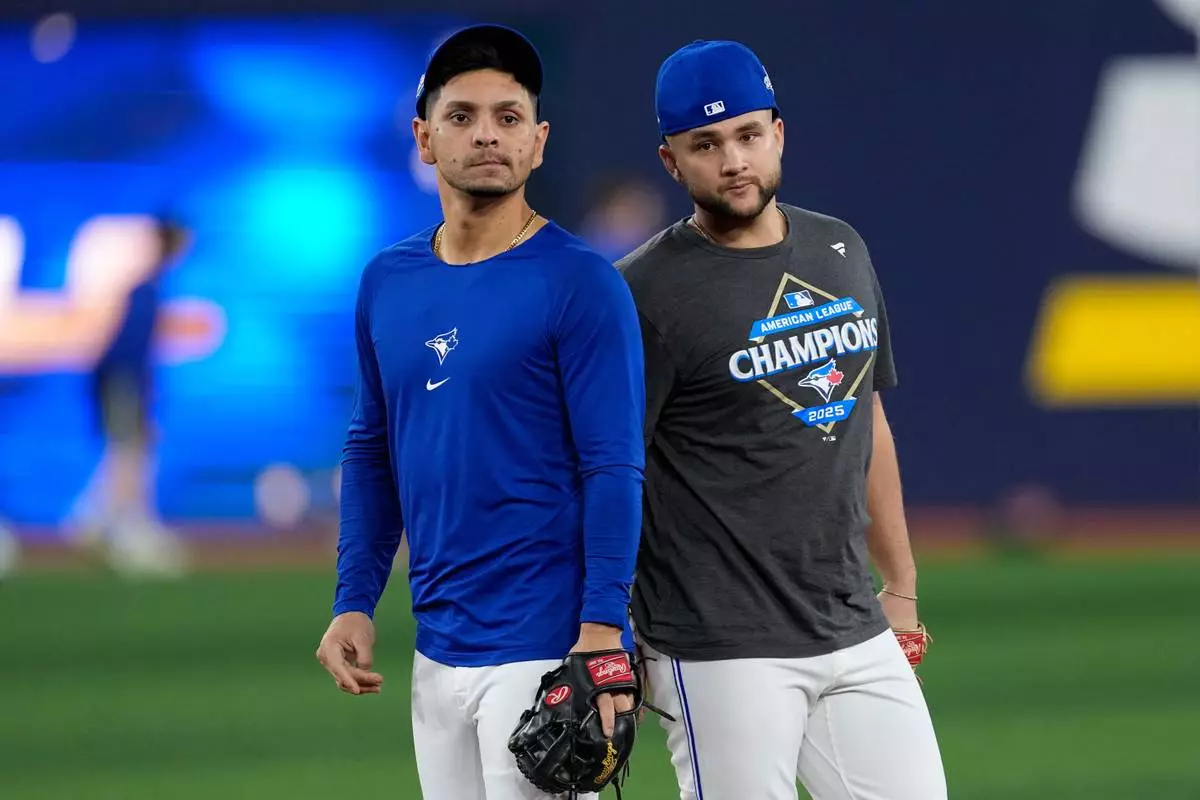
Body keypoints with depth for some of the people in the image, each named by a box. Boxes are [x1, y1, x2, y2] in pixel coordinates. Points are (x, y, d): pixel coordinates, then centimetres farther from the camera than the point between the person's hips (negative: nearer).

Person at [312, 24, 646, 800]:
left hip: (545, 650, -7)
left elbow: (614, 468, -12)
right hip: (438, 647, 7)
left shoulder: (579, 283, -8)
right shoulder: (388, 283, 11)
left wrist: (602, 628, -19)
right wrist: (354, 602, 12)